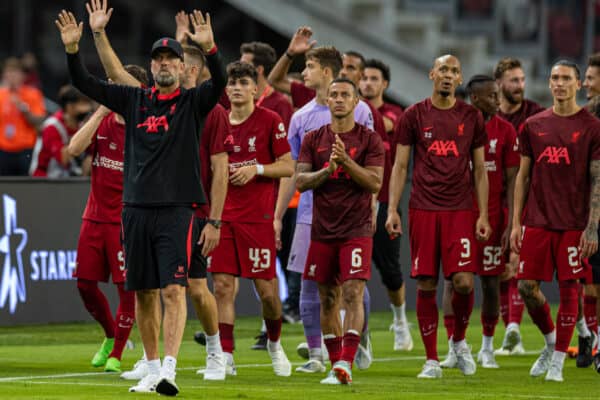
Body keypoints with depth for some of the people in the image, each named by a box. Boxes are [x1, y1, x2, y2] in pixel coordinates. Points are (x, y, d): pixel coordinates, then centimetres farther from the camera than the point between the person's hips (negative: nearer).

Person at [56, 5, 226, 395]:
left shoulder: (193, 103, 2)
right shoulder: (134, 100, 12)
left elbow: (219, 83, -17)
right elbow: (86, 83, 10)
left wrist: (209, 48, -34)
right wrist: (72, 48, -5)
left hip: (177, 209, -4)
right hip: (136, 208, 4)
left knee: (173, 289, -14)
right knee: (144, 293, 9)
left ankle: (169, 370, -21)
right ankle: (153, 369, 18)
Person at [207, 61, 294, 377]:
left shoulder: (270, 121, -3)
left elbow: (288, 167, -3)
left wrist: (256, 168, -16)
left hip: (258, 217, -3)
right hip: (223, 216, 3)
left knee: (266, 289, 0)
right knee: (223, 286, -5)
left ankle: (274, 343, 27)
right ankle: (226, 356, -2)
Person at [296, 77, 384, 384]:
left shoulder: (369, 140, 1)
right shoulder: (314, 139, 9)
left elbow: (375, 183, -7)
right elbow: (300, 181, 2)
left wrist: (345, 160, -17)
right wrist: (327, 170, -15)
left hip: (356, 230, -4)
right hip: (322, 231, 4)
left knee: (352, 295, -15)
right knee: (328, 299, 7)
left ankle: (346, 363, -22)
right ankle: (335, 365, 16)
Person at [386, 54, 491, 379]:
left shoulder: (471, 117, 7)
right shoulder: (413, 116, 5)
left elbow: (479, 170, 10)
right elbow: (400, 165, 6)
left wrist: (483, 215, 3)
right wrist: (392, 209, -4)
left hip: (459, 211, 0)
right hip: (423, 209, 0)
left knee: (463, 281, -11)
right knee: (426, 285, -1)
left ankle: (459, 340, 16)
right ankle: (431, 359, 7)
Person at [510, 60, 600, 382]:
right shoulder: (533, 126, 9)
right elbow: (523, 176, 12)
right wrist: (516, 223, 7)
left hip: (573, 224, -3)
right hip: (537, 220, 3)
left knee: (569, 288, -2)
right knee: (527, 286, 0)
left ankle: (558, 361, 6)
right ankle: (551, 342, 24)